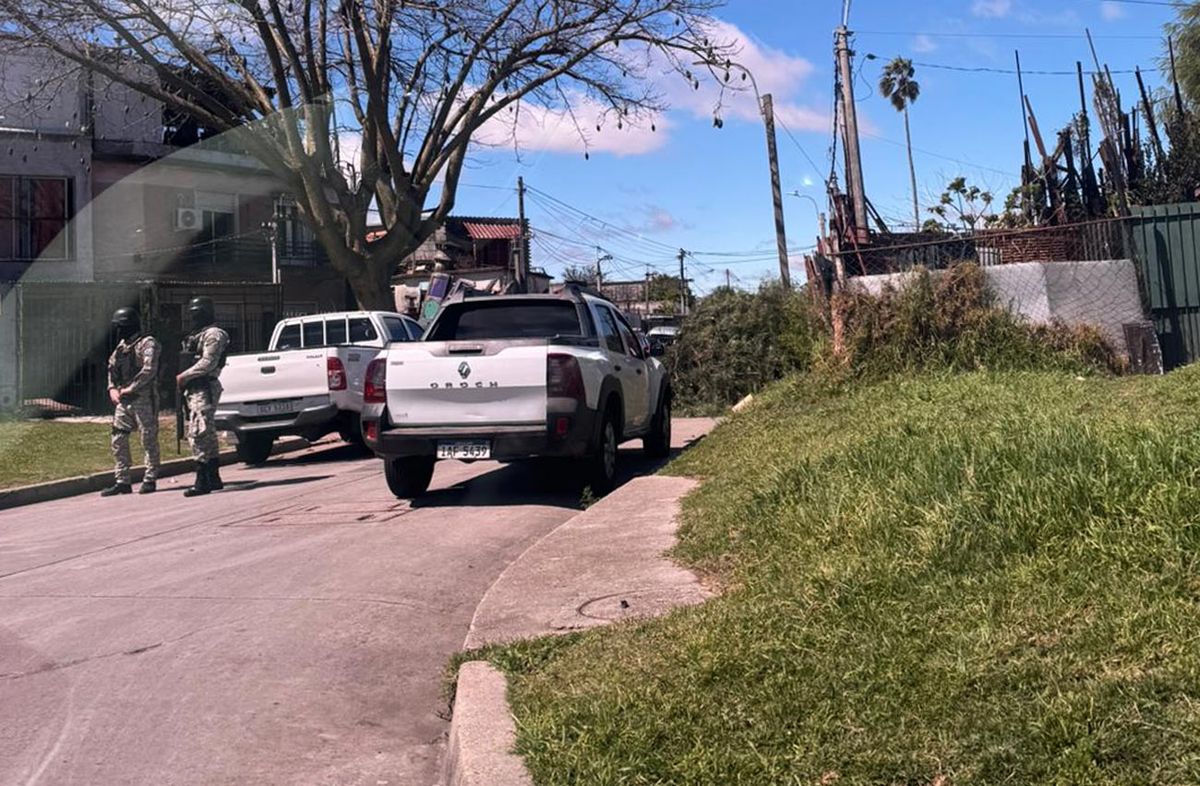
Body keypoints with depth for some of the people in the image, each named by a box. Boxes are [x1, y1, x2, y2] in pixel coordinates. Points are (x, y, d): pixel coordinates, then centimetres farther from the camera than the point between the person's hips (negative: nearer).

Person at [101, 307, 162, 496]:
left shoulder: (148, 344, -8)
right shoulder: (121, 346, 17)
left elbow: (148, 371, -18)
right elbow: (112, 368, 21)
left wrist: (129, 389, -15)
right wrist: (113, 388, 4)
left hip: (143, 399, -8)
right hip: (123, 401, 8)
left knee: (149, 440, -1)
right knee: (118, 440, 6)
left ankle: (150, 480, 7)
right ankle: (122, 481, 12)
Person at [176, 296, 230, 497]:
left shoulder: (213, 334, -6)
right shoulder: (195, 336, 24)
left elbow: (207, 363, -16)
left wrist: (184, 376, -12)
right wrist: (184, 379, 7)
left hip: (205, 389, -10)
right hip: (194, 390, 10)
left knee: (198, 433, -15)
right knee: (206, 435, 11)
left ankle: (202, 480, -16)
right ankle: (214, 479, 15)